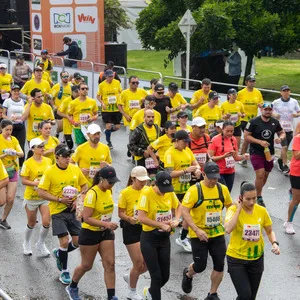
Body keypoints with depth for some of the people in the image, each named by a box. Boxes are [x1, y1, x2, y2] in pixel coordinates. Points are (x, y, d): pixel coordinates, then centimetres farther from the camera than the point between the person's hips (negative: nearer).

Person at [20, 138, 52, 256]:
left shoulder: (48, 161, -1)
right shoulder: (28, 163, -14)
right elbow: (24, 181, -15)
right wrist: (36, 183, -27)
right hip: (31, 197, -3)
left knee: (46, 222, -6)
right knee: (31, 223, 13)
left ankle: (41, 244, 20)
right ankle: (26, 244, 39)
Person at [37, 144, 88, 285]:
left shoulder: (75, 169, 2)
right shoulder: (49, 172, -11)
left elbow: (85, 186, 13)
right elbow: (41, 192, -12)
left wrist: (78, 199, -4)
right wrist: (60, 199, -17)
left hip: (74, 210, 4)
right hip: (58, 211, -4)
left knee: (78, 241, 2)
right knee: (64, 241, -9)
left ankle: (59, 253, 33)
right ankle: (64, 272, 12)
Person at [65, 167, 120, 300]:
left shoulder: (108, 190, -1)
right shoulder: (92, 193, -24)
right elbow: (86, 218, -28)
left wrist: (109, 226, 13)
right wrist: (105, 224, -35)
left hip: (105, 233, 6)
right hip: (90, 233, -6)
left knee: (110, 264, 0)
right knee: (86, 266, 9)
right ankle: (72, 288, 36)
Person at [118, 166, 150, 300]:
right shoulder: (125, 193, -11)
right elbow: (121, 213, -8)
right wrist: (129, 219, -27)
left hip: (146, 228, 5)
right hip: (131, 229, -5)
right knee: (139, 263, -2)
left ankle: (130, 277, 35)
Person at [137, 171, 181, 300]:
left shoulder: (170, 193, -2)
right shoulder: (146, 193, -18)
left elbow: (178, 206, 18)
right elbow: (141, 218, -25)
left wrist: (176, 219, -2)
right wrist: (162, 225, -24)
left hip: (164, 238, 5)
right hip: (149, 238, -5)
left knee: (165, 276, 11)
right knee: (156, 276, -5)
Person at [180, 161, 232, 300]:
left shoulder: (222, 189, -2)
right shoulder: (194, 190, -17)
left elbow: (230, 206, 14)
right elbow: (184, 211, -19)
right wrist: (197, 230, -26)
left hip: (217, 233, 4)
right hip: (199, 234, -4)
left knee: (219, 265, 3)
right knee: (200, 266, 2)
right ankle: (188, 274, 39)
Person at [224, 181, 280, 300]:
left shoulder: (262, 211, -5)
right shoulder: (234, 209, -15)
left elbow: (269, 231, 10)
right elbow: (228, 229, -34)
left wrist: (274, 243, -10)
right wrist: (239, 209, -26)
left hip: (256, 259, 4)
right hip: (236, 259, -4)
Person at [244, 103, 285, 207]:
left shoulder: (275, 122, 2)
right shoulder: (254, 122, -10)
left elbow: (282, 133, 14)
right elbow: (246, 136, -10)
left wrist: (280, 138, -11)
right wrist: (260, 142, -20)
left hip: (269, 153, 5)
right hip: (256, 153, -5)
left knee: (265, 175, 13)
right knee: (260, 175, -14)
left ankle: (257, 193, 34)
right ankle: (259, 198, 2)